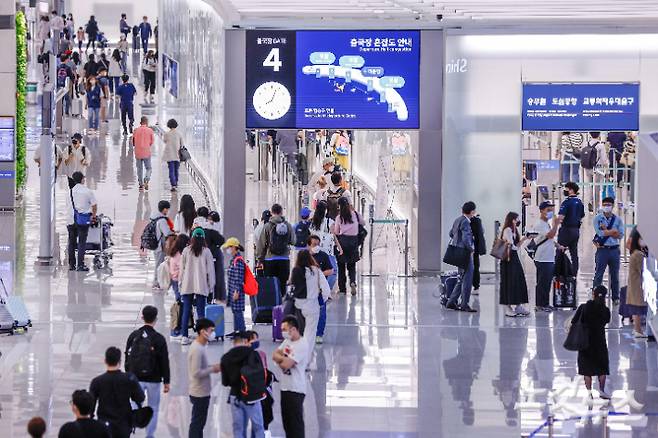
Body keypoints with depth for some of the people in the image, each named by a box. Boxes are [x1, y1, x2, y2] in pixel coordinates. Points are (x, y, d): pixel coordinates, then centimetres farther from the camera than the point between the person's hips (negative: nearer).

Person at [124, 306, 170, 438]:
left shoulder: (133, 336, -2)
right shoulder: (159, 339, -12)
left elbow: (127, 357, 6)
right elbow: (164, 362, -9)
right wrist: (166, 382, -1)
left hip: (136, 378, 2)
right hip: (154, 379, -2)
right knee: (153, 408, 12)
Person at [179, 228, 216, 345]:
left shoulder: (186, 251, 0)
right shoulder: (206, 251, -4)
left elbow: (182, 268, 4)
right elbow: (210, 269, -1)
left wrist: (180, 282, 13)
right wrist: (211, 284, 7)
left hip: (187, 285, 1)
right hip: (201, 286, -1)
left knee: (186, 311, 6)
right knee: (200, 311, 2)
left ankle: (184, 336, 4)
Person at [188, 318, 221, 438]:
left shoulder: (199, 346, 9)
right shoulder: (197, 349, -23)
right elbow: (196, 373, -27)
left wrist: (212, 367, 4)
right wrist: (213, 369, -16)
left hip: (201, 392, 10)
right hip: (200, 393, -10)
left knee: (198, 423, 18)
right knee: (197, 423, -1)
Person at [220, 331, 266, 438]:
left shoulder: (225, 358, -2)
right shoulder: (253, 354, -11)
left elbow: (225, 382, 4)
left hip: (235, 396, 3)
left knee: (238, 429, 11)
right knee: (258, 427, 10)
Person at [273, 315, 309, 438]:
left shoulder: (302, 345, -17)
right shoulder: (287, 341, 11)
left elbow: (286, 364, -22)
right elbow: (275, 355, 6)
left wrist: (280, 359, -2)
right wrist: (284, 359, -12)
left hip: (295, 390, -9)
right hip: (285, 387, 9)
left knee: (296, 423, -5)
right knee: (287, 422, 15)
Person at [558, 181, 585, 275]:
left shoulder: (567, 202, -14)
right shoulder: (580, 202, 10)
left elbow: (561, 217, -21)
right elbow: (582, 217, 17)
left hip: (566, 230, -7)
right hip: (576, 230, 7)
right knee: (574, 253, 9)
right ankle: (574, 274, 10)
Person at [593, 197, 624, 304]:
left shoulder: (618, 219, 6)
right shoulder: (597, 218, 0)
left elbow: (620, 235, -3)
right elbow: (600, 233, -12)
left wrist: (606, 231, -9)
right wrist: (613, 231, -7)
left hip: (614, 250, 2)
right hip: (602, 250, -2)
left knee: (615, 275, 11)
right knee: (598, 274, -3)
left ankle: (616, 297, 20)